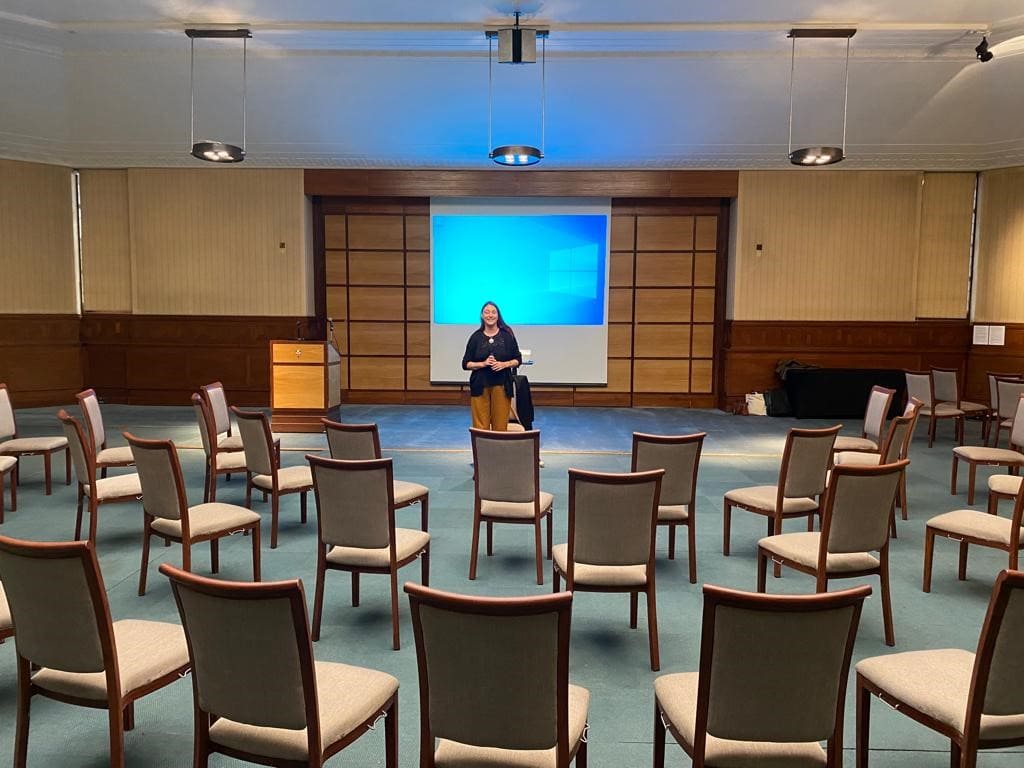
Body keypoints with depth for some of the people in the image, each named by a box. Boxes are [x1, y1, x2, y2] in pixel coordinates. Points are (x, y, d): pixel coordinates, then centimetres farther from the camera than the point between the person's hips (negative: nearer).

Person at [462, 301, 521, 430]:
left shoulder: (507, 335, 5)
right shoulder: (476, 337, 5)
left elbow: (518, 360, 8)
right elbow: (466, 364, 5)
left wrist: (504, 364, -10)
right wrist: (483, 363, -11)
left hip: (501, 386, 0)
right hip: (480, 386, 0)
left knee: (500, 426, -1)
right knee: (480, 427, -3)